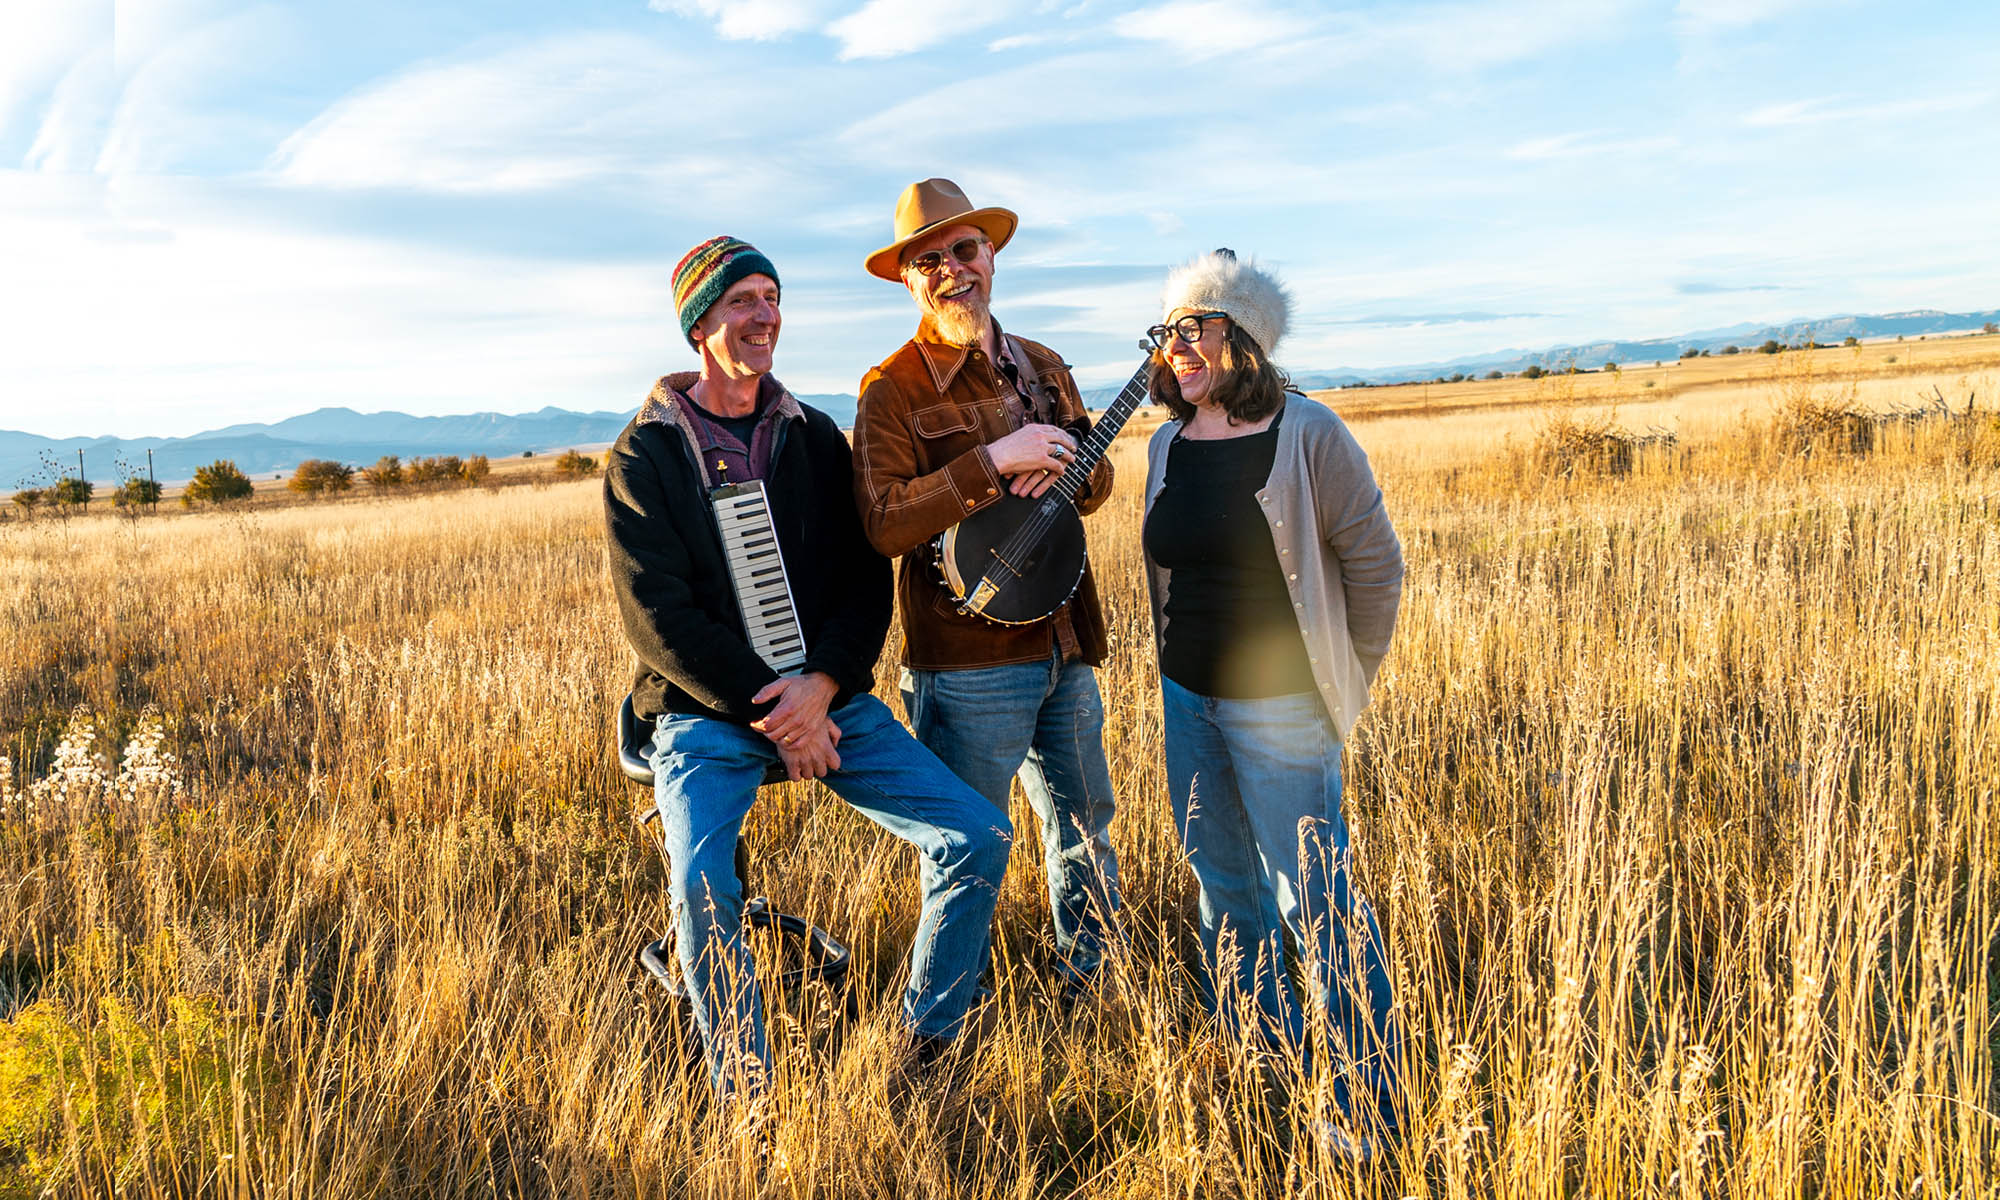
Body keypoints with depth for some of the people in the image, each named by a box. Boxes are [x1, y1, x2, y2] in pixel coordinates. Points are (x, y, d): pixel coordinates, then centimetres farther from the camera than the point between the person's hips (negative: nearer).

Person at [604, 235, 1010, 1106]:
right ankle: (747, 1106, -6)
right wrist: (766, 711, -15)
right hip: (705, 713, -3)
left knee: (977, 836, -11)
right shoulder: (646, 455, -1)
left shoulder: (814, 437, 11)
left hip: (826, 700, 4)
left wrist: (818, 688, -11)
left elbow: (866, 582, 6)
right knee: (702, 887, -29)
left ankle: (926, 1048, 10)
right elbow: (658, 618, -9)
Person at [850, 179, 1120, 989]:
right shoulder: (892, 390, -9)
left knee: (1084, 822, 20)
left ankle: (1088, 977, 40)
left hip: (1064, 642, 7)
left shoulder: (1042, 367, 11)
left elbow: (1098, 482, 14)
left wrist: (1061, 466, -9)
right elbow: (882, 523, -22)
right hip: (970, 658, -6)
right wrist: (996, 462, -26)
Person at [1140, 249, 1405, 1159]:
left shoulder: (1306, 434, -12)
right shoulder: (1166, 446, 6)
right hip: (1187, 701, 7)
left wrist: (1345, 678, -1)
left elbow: (1374, 561, -8)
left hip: (1279, 709, -6)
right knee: (1224, 895, 17)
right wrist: (1177, 666, 16)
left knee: (1318, 907, -3)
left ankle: (1369, 1111, 12)